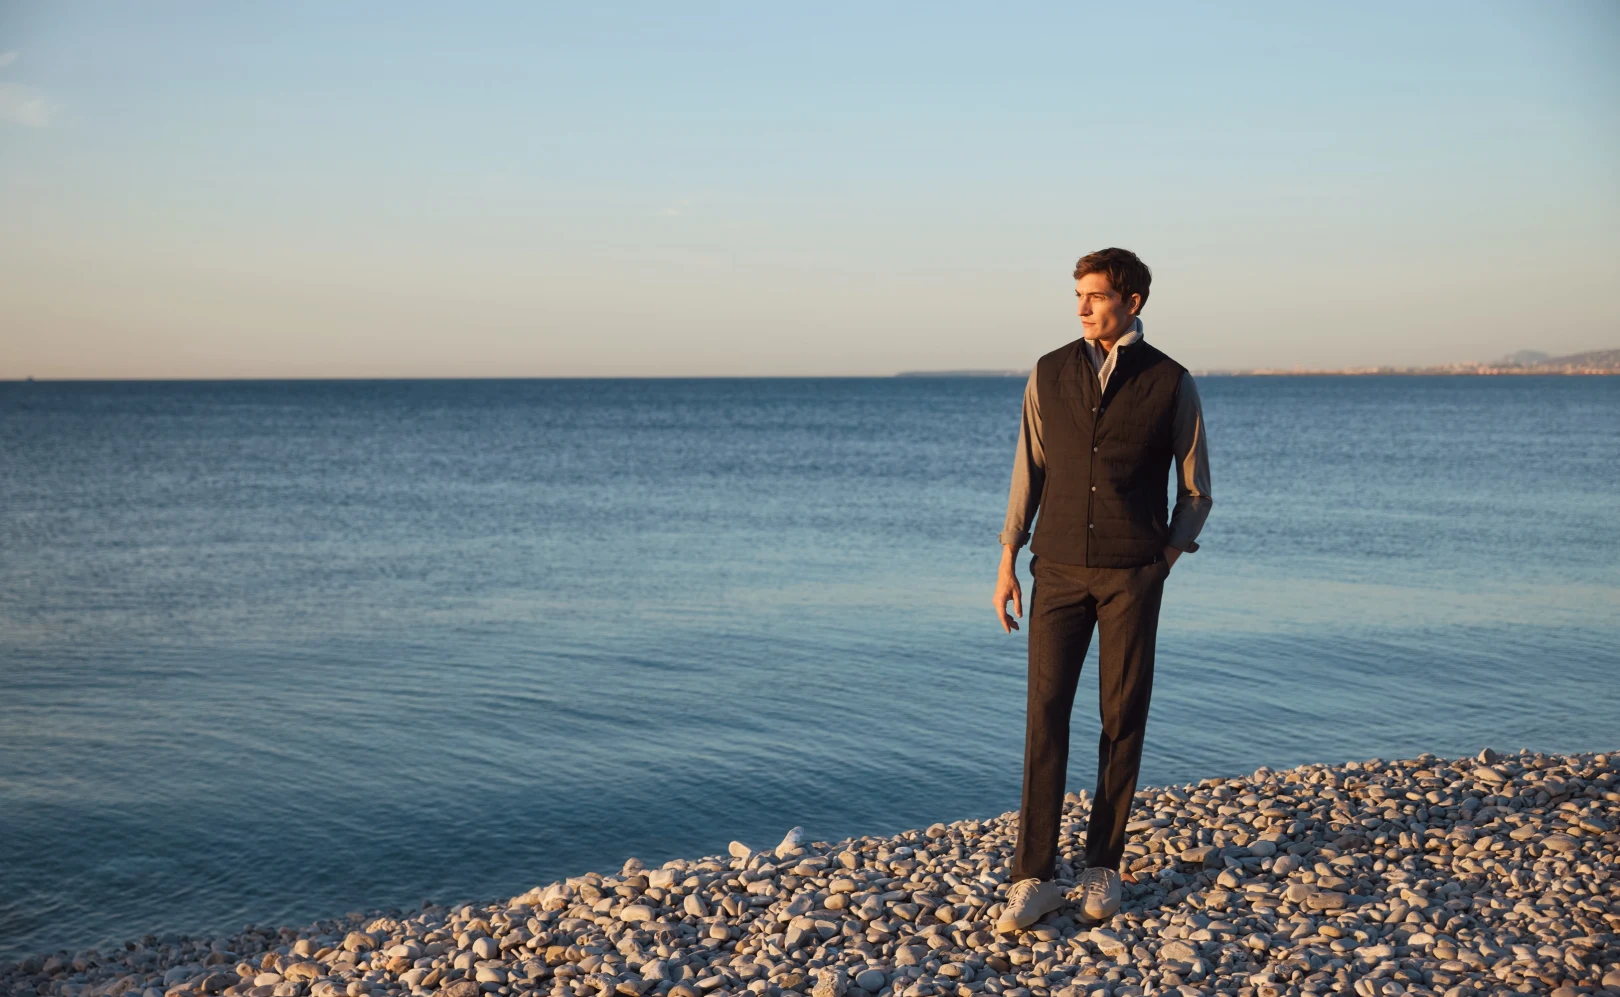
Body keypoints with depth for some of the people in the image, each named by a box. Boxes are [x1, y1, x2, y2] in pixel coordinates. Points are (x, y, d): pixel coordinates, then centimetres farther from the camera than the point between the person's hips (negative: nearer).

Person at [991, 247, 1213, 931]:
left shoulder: (1171, 384, 1)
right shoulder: (1049, 374, 6)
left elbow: (1195, 494, 8)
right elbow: (1029, 472, 10)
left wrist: (1162, 560, -3)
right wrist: (1007, 561, 6)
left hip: (1132, 575, -1)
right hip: (1059, 568, 1)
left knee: (1123, 719, 3)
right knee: (1046, 715, -4)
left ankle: (1103, 866, 17)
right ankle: (1035, 877, 0)